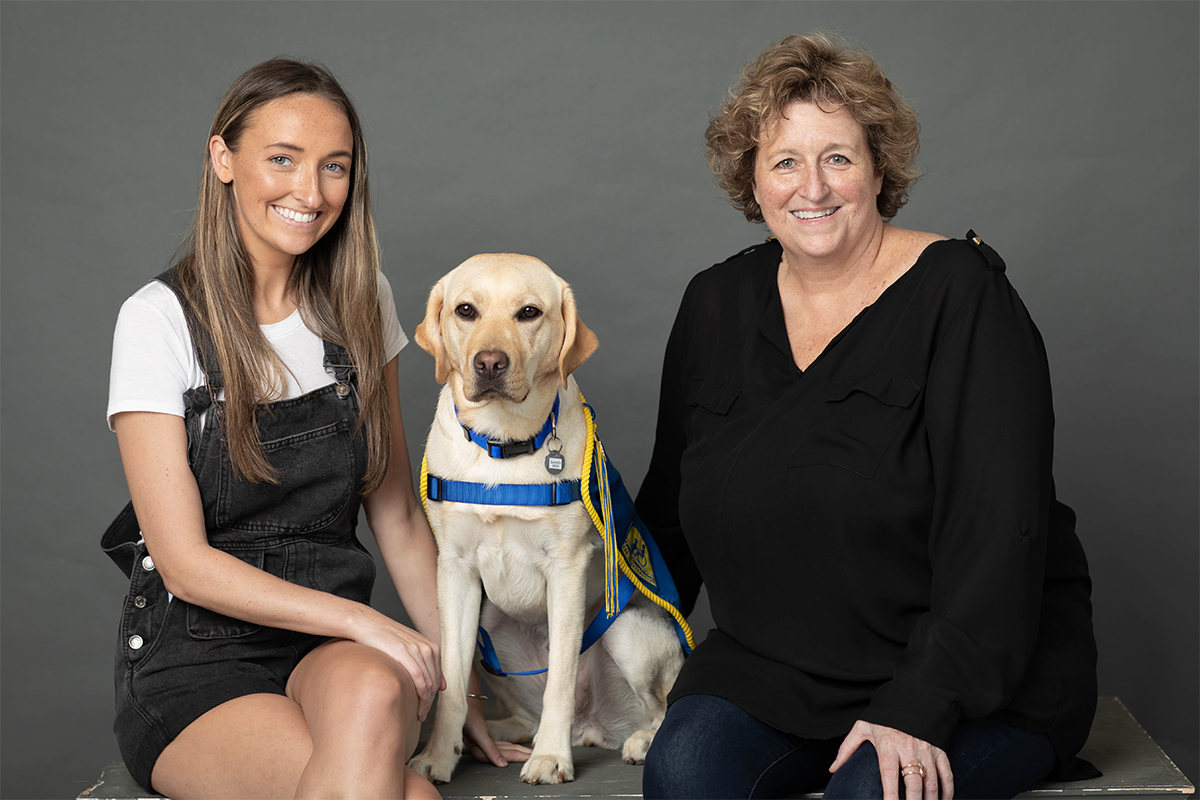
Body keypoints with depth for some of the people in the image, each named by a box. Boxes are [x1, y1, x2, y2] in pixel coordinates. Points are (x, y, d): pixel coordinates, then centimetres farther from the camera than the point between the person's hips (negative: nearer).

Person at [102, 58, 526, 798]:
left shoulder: (360, 302, 6)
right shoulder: (161, 319, -8)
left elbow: (397, 513, 10)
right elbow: (185, 563, -11)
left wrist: (454, 679, 7)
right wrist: (365, 621, -18)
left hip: (334, 650, 4)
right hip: (194, 665, -4)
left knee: (373, 692, -34)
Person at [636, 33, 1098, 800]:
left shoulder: (959, 292, -10)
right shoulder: (716, 306, 6)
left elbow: (997, 525, -17)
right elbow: (671, 506, 16)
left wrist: (920, 706, -24)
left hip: (978, 677, -3)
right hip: (770, 667, 4)